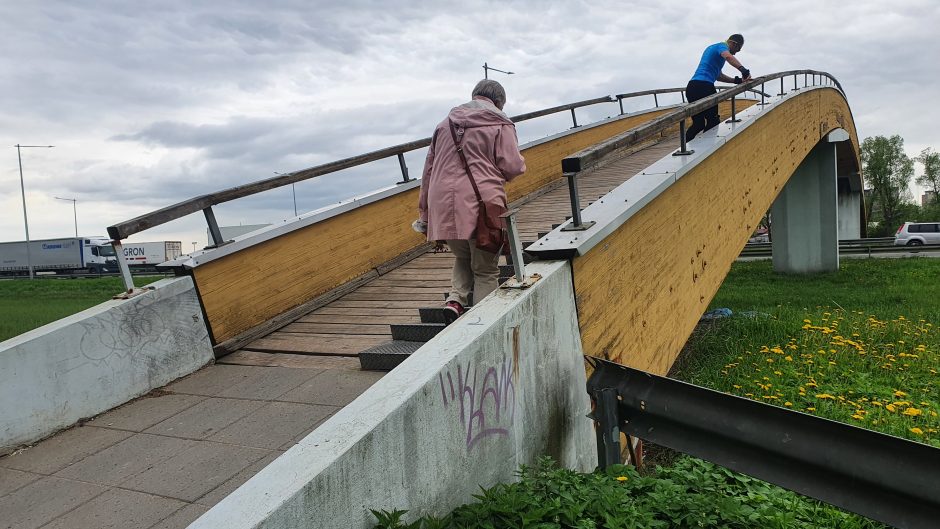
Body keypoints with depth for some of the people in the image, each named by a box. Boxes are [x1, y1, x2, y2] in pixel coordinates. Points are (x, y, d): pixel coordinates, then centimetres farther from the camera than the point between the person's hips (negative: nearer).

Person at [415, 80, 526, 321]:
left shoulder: (444, 124, 19)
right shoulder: (500, 124, 3)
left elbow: (429, 170, 20)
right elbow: (512, 166, -7)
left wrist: (424, 211, 25)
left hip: (443, 205, 5)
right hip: (481, 204, -4)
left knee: (462, 257, 25)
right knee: (486, 270, 7)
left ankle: (455, 299, 2)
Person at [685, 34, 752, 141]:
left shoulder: (712, 48, 30)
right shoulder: (722, 46, 0)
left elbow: (717, 75, 31)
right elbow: (728, 56, -26)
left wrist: (736, 80, 23)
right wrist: (743, 70, -38)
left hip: (691, 87, 9)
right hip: (704, 86, -9)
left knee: (698, 124, 12)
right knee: (712, 122, -1)